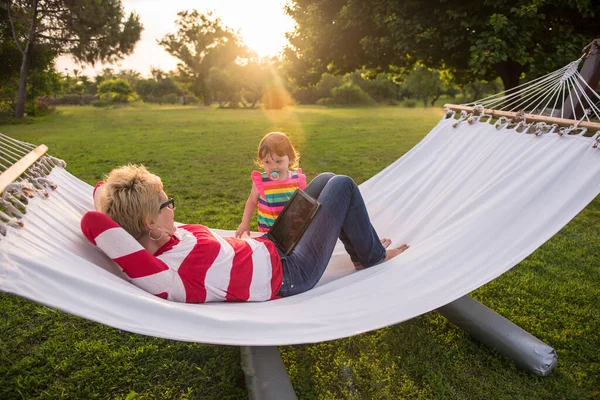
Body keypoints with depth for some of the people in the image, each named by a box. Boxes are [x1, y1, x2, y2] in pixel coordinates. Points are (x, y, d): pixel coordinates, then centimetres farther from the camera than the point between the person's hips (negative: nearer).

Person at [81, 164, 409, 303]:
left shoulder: (163, 239, -12)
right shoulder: (166, 280, -35)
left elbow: (103, 188, 1)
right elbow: (92, 222, -48)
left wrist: (105, 192, -19)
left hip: (268, 248, 9)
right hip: (288, 274, -8)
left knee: (326, 179, 16)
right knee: (343, 186, -2)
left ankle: (359, 252, 34)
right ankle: (374, 258, 22)